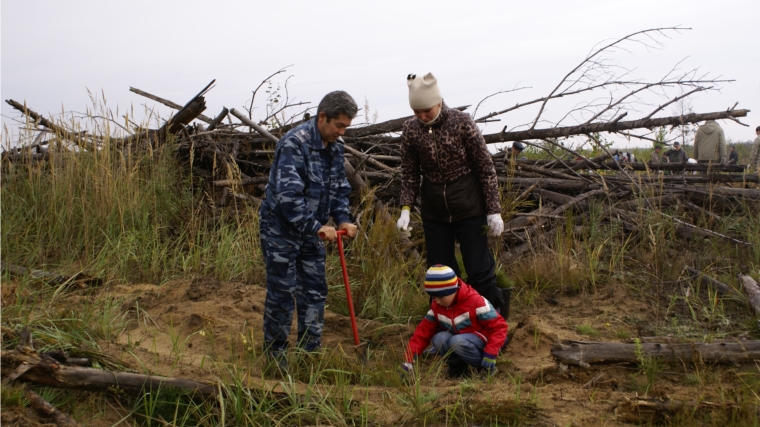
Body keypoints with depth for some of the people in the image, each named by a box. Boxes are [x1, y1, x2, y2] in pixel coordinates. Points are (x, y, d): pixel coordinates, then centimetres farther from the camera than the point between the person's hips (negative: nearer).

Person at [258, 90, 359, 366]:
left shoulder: (335, 147, 3)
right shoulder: (294, 143, -23)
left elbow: (339, 188, 11)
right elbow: (288, 195, -31)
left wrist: (343, 220, -6)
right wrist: (317, 227, -31)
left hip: (311, 232, 8)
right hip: (281, 230, -8)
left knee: (315, 291, 10)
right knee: (282, 293, 1)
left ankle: (310, 351, 23)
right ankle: (274, 352, 18)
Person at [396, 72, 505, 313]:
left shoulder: (462, 122, -13)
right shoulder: (411, 130, -5)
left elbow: (486, 168, -8)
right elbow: (409, 173, 3)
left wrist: (494, 211, -9)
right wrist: (406, 208, -11)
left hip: (469, 210, -3)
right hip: (434, 213, 3)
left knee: (480, 271, 1)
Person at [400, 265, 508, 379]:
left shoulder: (475, 301, -20)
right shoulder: (436, 307, -4)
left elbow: (499, 326, -18)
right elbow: (424, 331, -5)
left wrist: (490, 355, -25)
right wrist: (410, 361, -15)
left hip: (480, 341, -5)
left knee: (457, 342, -35)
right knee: (439, 338, -26)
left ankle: (484, 366, -12)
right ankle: (457, 365, -3)